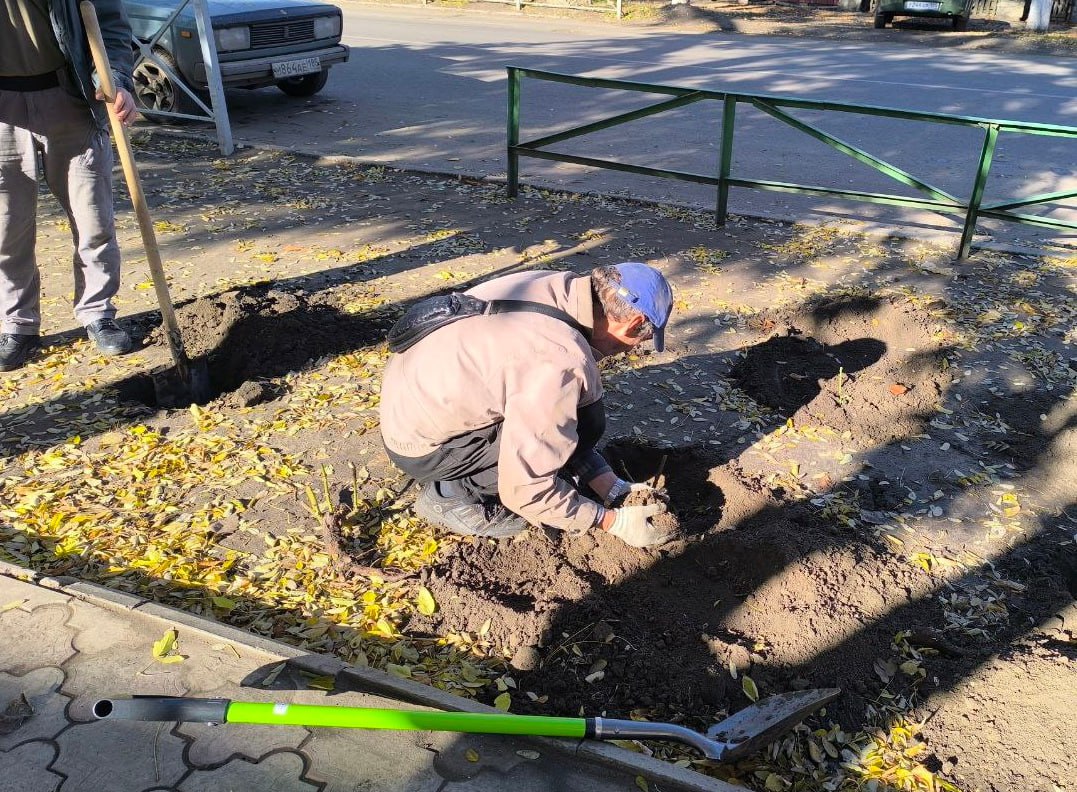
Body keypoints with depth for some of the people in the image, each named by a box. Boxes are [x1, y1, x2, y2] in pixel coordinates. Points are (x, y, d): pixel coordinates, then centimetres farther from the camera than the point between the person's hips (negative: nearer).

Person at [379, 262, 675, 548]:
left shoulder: (559, 287, -6)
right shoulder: (562, 360, -32)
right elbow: (524, 489, -26)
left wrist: (614, 488, 2)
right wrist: (614, 521, -13)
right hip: (422, 444, -8)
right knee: (583, 424, -13)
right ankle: (451, 494, -3)